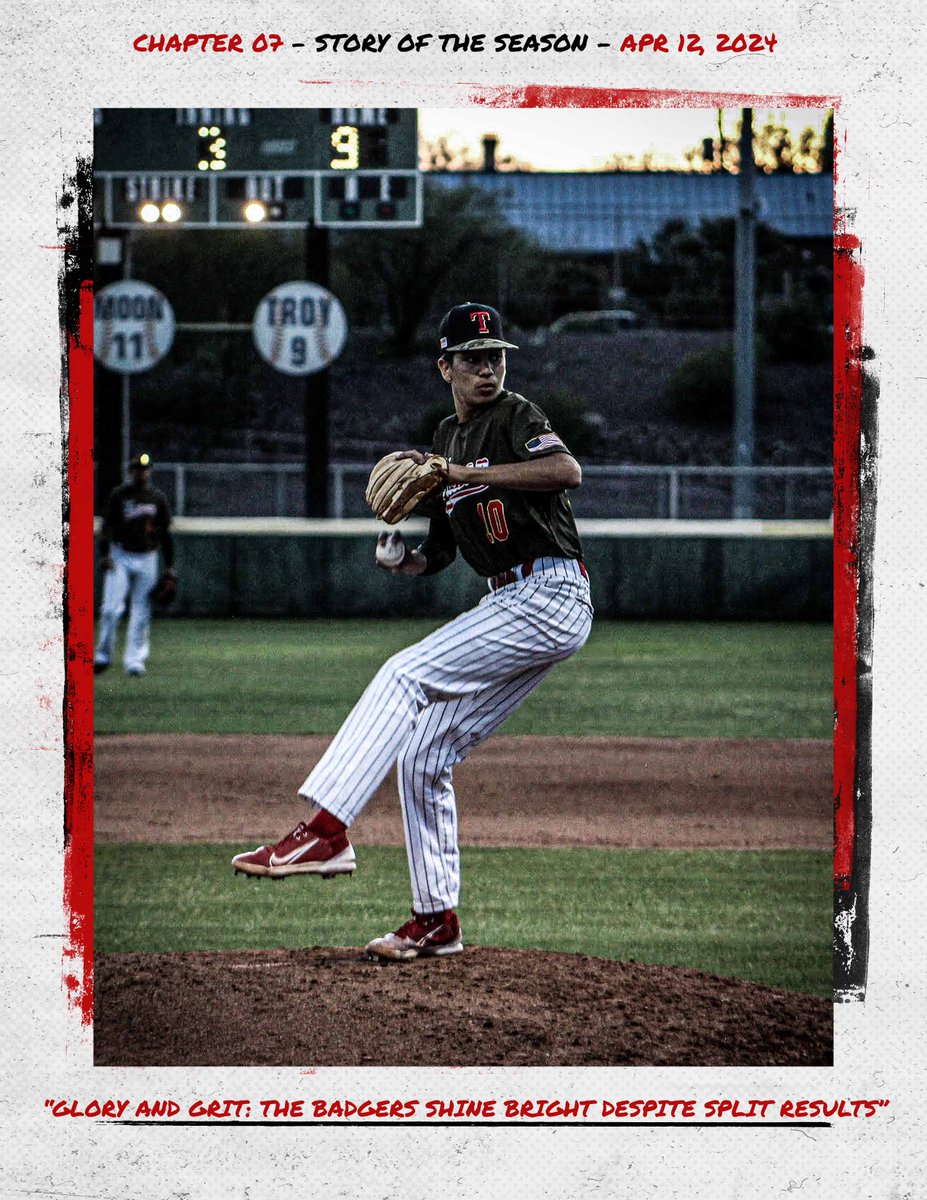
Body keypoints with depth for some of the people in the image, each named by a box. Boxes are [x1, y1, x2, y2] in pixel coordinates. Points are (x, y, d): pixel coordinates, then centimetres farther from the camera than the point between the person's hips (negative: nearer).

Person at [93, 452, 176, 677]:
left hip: (147, 559, 2)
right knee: (111, 608, -10)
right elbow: (106, 525, 0)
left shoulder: (157, 499, 7)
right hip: (120, 557, -2)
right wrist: (104, 554, -13)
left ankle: (134, 659, 5)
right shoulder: (118, 495, 1)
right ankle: (103, 654, 2)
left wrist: (169, 565, 8)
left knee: (141, 612, 0)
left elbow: (165, 533, 11)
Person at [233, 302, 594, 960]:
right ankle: (437, 919, 13)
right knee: (423, 754, 7)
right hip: (513, 604, 9)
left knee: (406, 674, -21)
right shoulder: (445, 441, 19)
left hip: (551, 595, -9)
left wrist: (466, 475, -24)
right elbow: (439, 554, 23)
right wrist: (403, 559, 0)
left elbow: (568, 469, -27)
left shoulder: (515, 415, -5)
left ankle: (327, 831, -31)